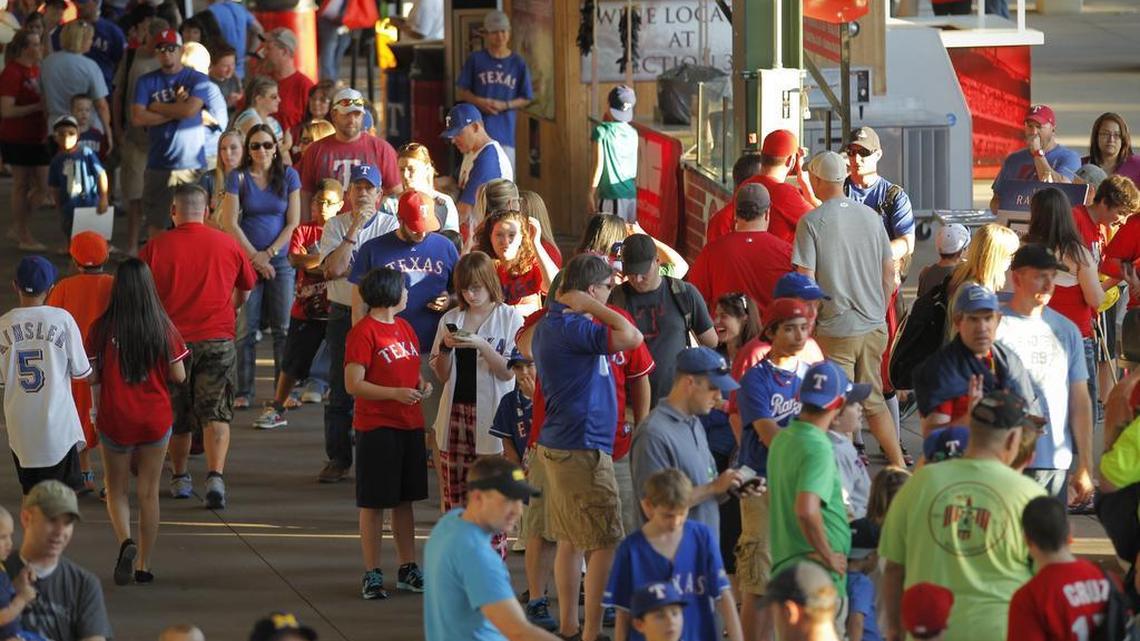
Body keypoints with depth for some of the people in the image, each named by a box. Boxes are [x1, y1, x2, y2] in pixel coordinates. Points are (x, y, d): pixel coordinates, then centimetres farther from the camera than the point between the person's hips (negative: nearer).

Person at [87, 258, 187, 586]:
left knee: (117, 491, 13)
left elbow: (91, 375, -9)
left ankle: (126, 542, -14)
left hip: (114, 420, -1)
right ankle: (144, 565, 14)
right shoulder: (163, 328, -8)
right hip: (155, 420, 1)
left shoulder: (101, 328, -11)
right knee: (149, 493, 12)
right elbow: (178, 376, -4)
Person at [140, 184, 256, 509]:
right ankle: (215, 476, -17)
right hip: (218, 339, 0)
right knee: (216, 413, 0)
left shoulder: (156, 247, -4)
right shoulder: (227, 244, 2)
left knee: (176, 415, 15)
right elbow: (245, 292, 16)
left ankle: (180, 477, 26)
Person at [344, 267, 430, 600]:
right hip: (376, 426, -7)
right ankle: (372, 574, 5)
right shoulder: (363, 331, -12)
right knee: (374, 503, 0)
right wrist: (395, 393, -24)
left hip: (410, 425, 7)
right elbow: (353, 384, -16)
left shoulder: (404, 327, 13)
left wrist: (422, 385, 1)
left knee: (404, 500, 13)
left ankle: (408, 568, 21)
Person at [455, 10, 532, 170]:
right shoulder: (475, 59, 4)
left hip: (505, 131, 1)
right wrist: (479, 101, -10)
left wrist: (504, 105, -8)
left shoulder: (518, 63, 5)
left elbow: (525, 99, 10)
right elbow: (460, 92, 8)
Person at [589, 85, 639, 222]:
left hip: (609, 193, -5)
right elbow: (634, 167, 12)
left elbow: (599, 164, -9)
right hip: (630, 193, 5)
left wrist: (592, 191, -2)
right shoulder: (632, 133, 7)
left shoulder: (602, 131, -7)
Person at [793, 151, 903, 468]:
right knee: (874, 401, 17)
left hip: (835, 330, -5)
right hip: (874, 328, 5)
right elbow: (889, 273, 10)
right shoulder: (870, 216, 5)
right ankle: (899, 467, 19)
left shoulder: (811, 222, -10)